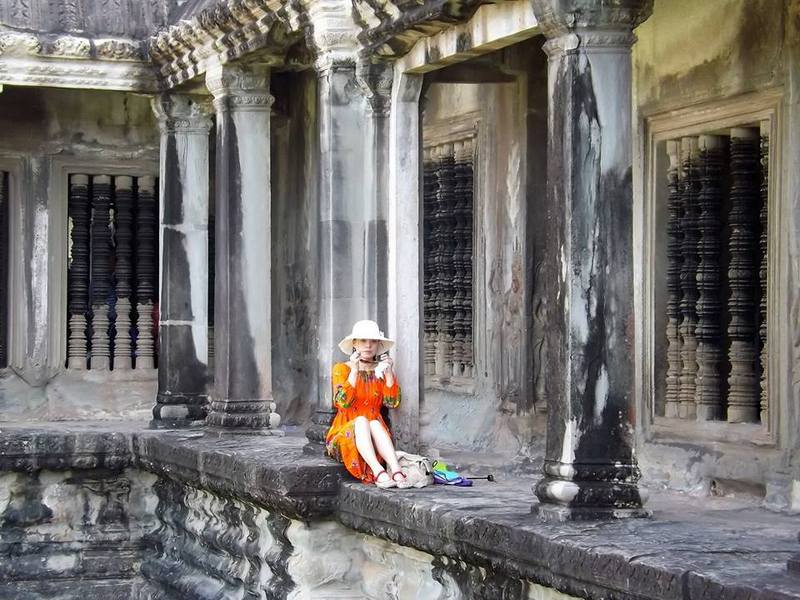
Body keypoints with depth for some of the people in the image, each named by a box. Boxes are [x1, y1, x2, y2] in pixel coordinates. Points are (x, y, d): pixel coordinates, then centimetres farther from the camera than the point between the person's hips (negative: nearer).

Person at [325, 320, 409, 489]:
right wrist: (354, 371, -16)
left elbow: (392, 402, -2)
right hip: (344, 436, -2)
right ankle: (378, 472, -52)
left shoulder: (381, 369, 12)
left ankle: (396, 471, -49)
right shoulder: (341, 369, 4)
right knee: (361, 420, -33)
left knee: (375, 422, -31)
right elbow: (343, 403, -12)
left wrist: (389, 372, -10)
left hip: (376, 435, 2)